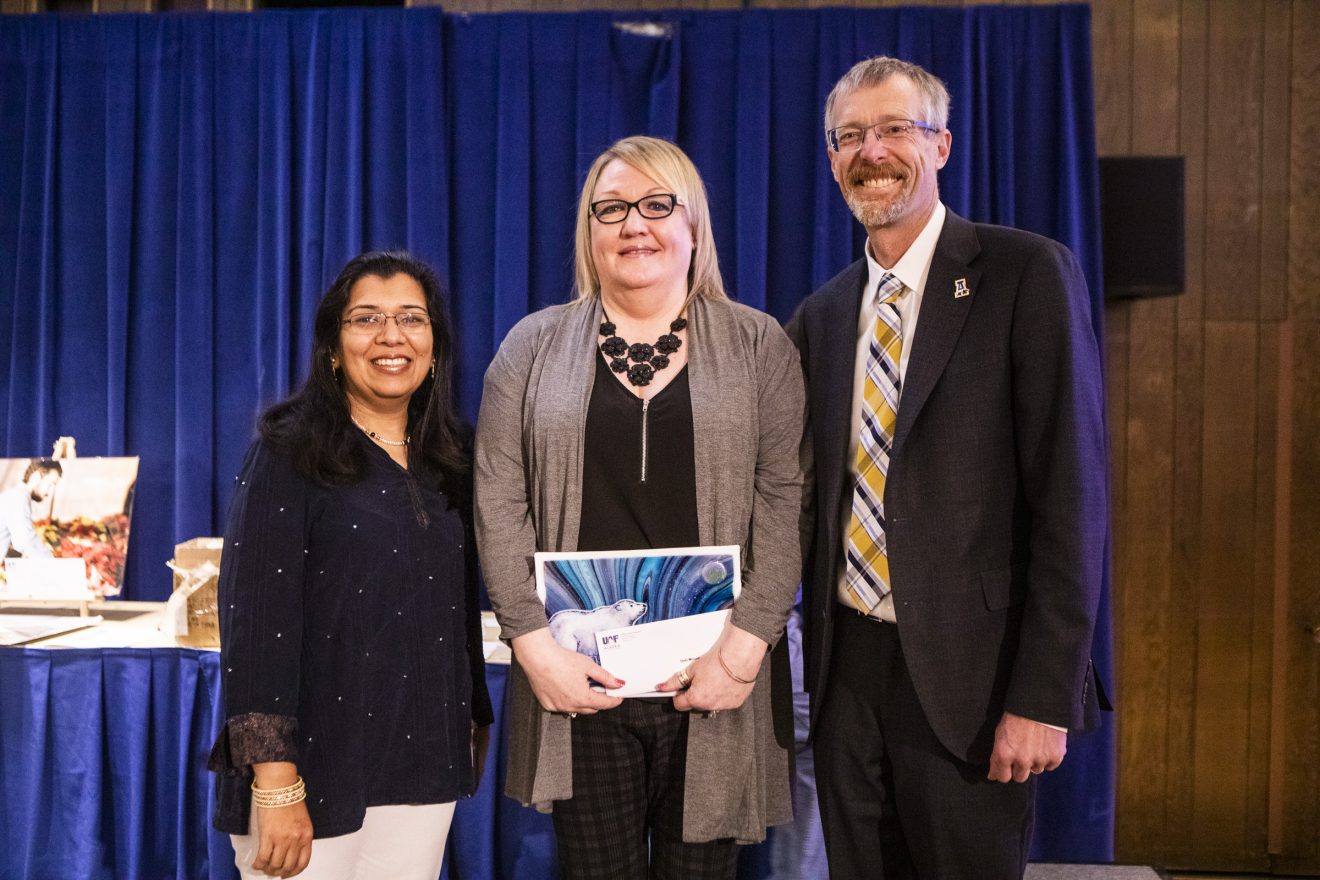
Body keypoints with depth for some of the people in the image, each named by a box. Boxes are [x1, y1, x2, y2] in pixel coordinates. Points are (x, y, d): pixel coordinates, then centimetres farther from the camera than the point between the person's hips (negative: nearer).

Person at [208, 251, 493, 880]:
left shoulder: (450, 462, 9)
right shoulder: (290, 453, -7)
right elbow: (256, 620, -13)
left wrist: (476, 722, 15)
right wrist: (275, 783, -18)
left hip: (423, 763, 5)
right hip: (315, 762, -5)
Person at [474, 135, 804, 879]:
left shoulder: (757, 345, 5)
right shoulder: (535, 346, 7)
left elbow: (783, 498, -2)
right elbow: (500, 501, 1)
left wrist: (744, 647, -11)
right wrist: (534, 642, -8)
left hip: (713, 678, 0)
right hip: (579, 678, 1)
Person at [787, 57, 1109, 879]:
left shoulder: (1029, 275, -7)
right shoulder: (821, 315, 10)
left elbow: (1070, 497, -12)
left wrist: (1045, 697, -15)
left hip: (968, 674, -5)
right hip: (847, 666, 5)